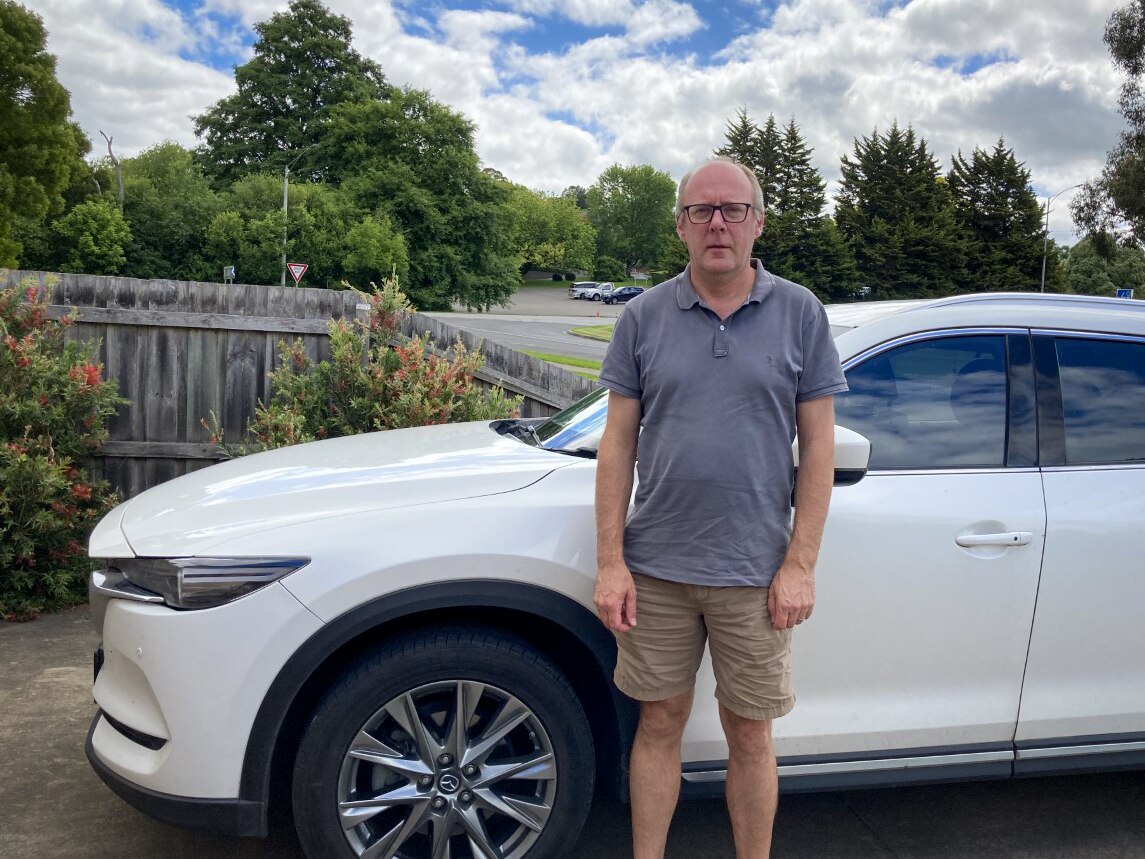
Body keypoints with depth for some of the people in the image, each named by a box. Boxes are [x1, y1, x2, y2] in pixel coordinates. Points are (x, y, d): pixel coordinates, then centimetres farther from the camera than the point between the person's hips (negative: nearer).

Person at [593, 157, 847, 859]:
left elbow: (818, 446, -1)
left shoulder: (800, 314, 0)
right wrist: (611, 562, -3)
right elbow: (618, 444, 2)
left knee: (750, 735, 11)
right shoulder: (645, 318, 3)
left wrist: (800, 565, -7)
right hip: (656, 567, 1)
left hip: (755, 574, -1)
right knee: (660, 723, 13)